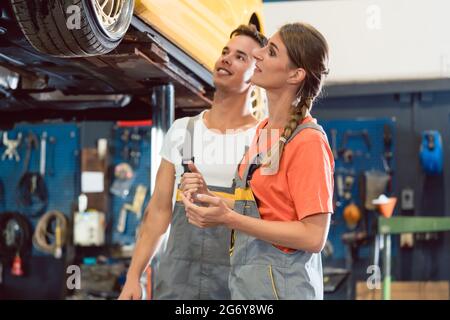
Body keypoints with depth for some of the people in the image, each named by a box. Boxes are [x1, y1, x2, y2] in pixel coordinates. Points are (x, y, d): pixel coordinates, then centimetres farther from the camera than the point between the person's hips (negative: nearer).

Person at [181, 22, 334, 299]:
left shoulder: (308, 141, -16)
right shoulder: (263, 130, 7)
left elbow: (314, 237, -20)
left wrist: (229, 219, -21)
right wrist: (210, 200, -3)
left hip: (280, 287, -7)